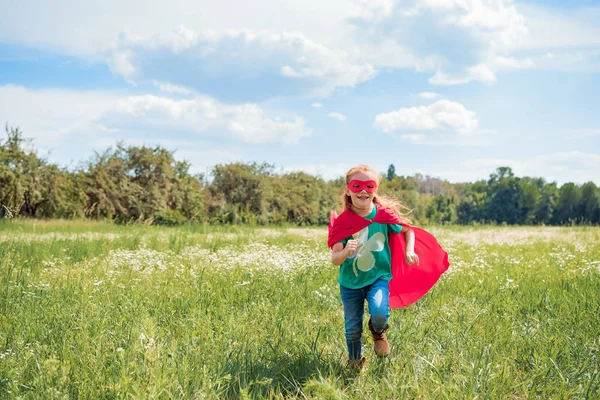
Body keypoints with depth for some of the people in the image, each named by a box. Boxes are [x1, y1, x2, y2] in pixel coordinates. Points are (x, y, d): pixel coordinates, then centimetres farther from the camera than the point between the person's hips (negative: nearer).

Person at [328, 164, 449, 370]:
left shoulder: (384, 214, -11)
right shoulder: (342, 222, -14)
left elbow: (408, 230, 8)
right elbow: (335, 259, -18)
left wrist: (409, 251, -10)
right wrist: (345, 252, -40)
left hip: (378, 277, -1)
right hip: (350, 282, 1)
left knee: (379, 314, -27)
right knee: (353, 329, 10)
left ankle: (378, 333, 11)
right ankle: (355, 364, 39)